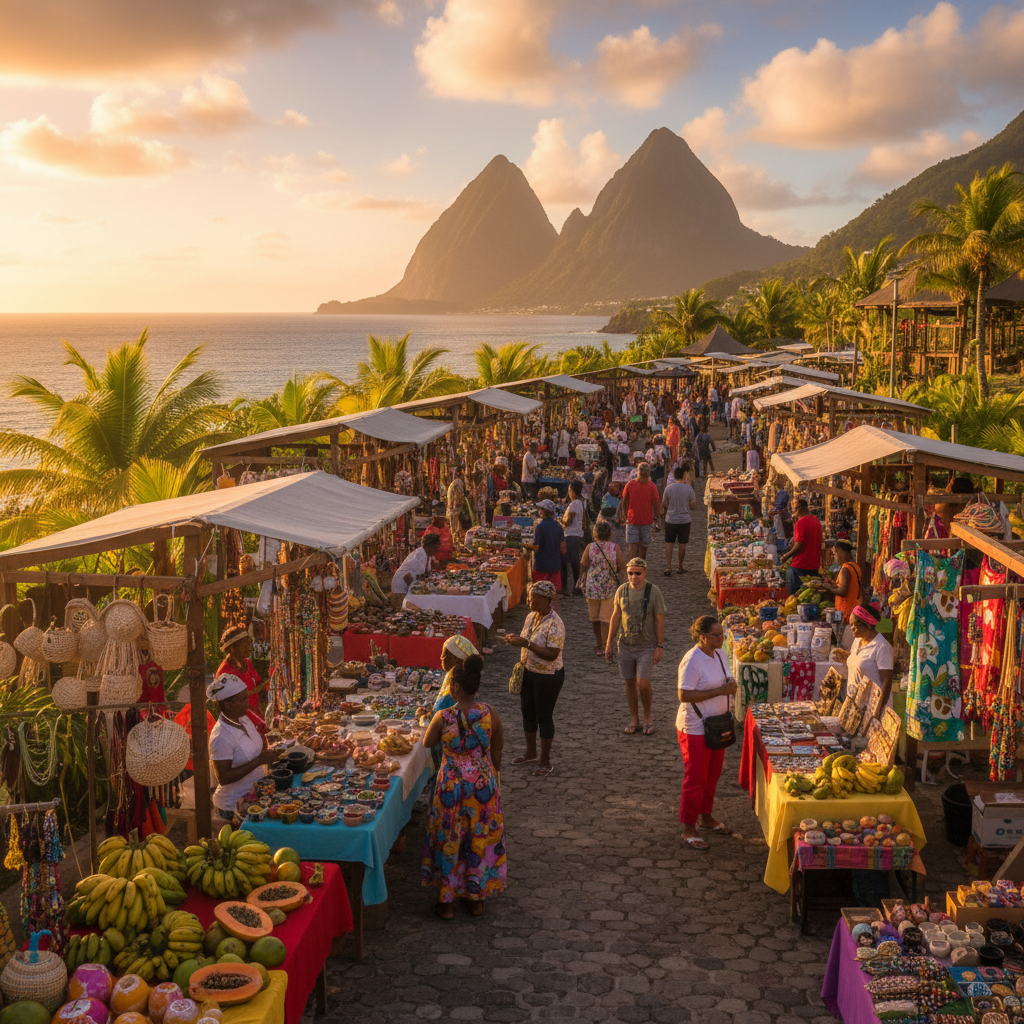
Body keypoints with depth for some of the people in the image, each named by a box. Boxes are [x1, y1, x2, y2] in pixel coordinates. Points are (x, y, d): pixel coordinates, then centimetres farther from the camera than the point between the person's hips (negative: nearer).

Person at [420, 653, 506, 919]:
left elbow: (427, 744, 3)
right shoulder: (491, 714, -11)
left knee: (448, 840, 15)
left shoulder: (443, 717, -16)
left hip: (451, 785, -2)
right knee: (480, 839, 17)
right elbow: (497, 752, 2)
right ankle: (477, 898, 29)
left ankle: (446, 901, 24)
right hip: (484, 785, 2)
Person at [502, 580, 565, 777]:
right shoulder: (531, 617, 2)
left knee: (544, 717, 3)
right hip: (528, 672, 8)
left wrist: (526, 643, -32)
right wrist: (515, 639, -6)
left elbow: (552, 654, -29)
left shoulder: (555, 624, -23)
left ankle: (545, 761, 18)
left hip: (548, 676, -8)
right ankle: (531, 753, 36)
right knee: (527, 713, 18)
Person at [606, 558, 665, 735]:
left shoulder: (653, 592, -10)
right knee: (629, 682, 9)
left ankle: (647, 716, 13)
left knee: (643, 683, -11)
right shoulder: (622, 590, 0)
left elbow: (660, 620, -7)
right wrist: (609, 643, 10)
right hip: (626, 645, 4)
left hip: (646, 646, -4)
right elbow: (615, 617, 9)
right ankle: (634, 719, 23)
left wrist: (660, 646, -10)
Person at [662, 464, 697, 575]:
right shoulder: (688, 488, -9)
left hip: (671, 520, 0)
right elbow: (693, 505, -3)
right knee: (682, 545, 10)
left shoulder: (668, 488, -8)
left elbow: (664, 504, 1)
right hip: (684, 520, 0)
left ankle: (668, 567, 3)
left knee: (669, 543, 10)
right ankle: (680, 568, 20)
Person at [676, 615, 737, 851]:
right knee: (696, 778, -1)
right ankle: (688, 830, 10)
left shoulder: (718, 653, 5)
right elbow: (684, 695, -26)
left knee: (712, 775, 19)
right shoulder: (692, 661, -23)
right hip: (695, 729, -8)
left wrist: (730, 686, 0)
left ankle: (706, 818, 36)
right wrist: (720, 691, -26)